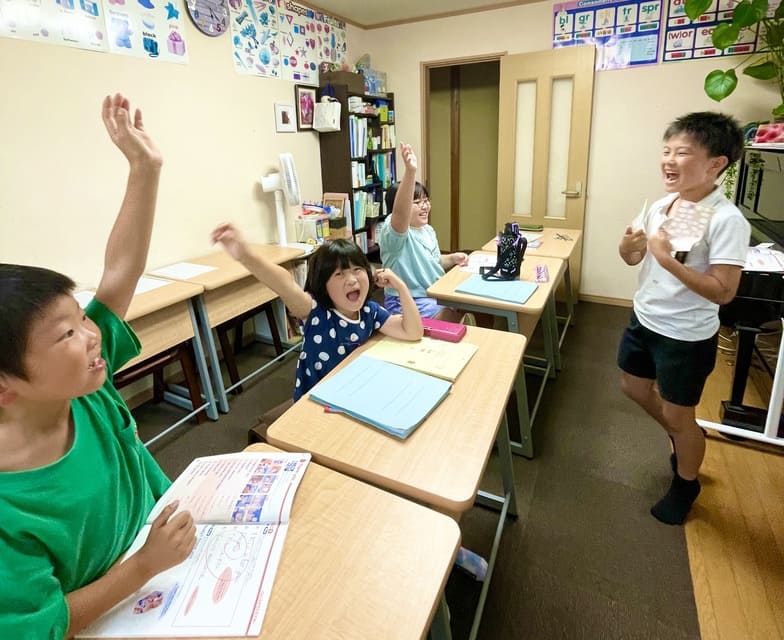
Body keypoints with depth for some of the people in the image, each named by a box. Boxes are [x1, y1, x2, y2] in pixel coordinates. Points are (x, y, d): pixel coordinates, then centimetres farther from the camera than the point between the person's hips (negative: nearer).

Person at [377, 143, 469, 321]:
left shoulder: (428, 230, 11)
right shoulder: (393, 232, -17)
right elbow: (400, 210, -40)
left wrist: (452, 259, 4)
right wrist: (410, 171, -52)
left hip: (435, 294, 9)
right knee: (458, 320, -21)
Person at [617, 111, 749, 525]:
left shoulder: (726, 220, -21)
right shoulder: (661, 205, 0)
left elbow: (723, 291, -25)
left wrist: (668, 259, -30)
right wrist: (628, 245, -13)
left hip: (686, 336, -7)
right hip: (644, 319, 8)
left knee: (677, 415, 10)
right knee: (634, 387, 23)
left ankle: (685, 484, 39)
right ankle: (685, 439, 51)